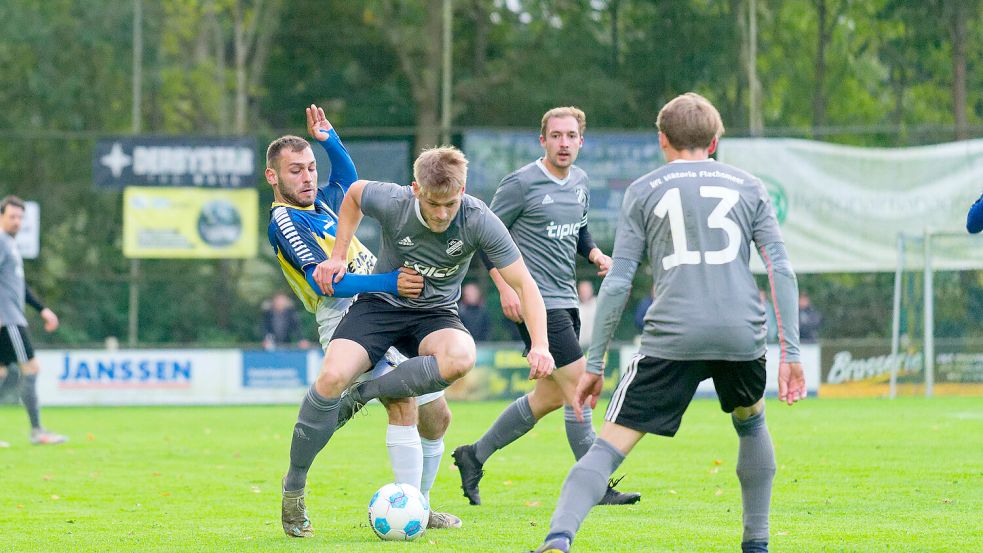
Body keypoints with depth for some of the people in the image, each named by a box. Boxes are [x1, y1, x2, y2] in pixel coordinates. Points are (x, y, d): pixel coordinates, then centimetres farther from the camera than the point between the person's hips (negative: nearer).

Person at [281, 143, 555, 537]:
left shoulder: (479, 221, -22)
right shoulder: (391, 203, -21)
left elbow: (524, 284, -17)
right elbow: (354, 193, 5)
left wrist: (539, 345, -29)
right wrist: (338, 256, 3)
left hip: (435, 313, 0)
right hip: (380, 302, 0)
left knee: (461, 358, -37)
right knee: (332, 378, -26)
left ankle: (362, 394, -15)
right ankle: (293, 487, -5)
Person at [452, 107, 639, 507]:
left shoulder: (580, 182, 11)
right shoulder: (521, 184, -11)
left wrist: (595, 254, 5)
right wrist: (505, 288, -16)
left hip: (566, 301, 9)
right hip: (536, 303, -9)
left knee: (550, 396, 13)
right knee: (579, 388, -11)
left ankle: (474, 456, 27)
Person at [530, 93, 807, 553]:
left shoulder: (644, 190, 13)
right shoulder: (748, 187, 17)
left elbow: (618, 282, 6)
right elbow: (780, 270, 8)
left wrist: (594, 364, 8)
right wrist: (790, 353, 8)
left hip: (671, 338, -2)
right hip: (742, 335, 2)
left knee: (609, 446, -5)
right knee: (751, 424, 31)